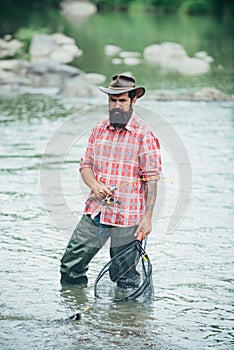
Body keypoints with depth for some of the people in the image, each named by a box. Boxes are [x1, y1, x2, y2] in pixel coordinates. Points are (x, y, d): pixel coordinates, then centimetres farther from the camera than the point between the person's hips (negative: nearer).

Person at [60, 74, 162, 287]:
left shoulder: (145, 136, -7)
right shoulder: (99, 130, 9)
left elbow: (152, 180, -7)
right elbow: (86, 165, 14)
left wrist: (147, 218, -12)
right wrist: (94, 185, -8)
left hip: (127, 219, -5)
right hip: (95, 213, 5)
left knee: (125, 280, 2)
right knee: (71, 266, 6)